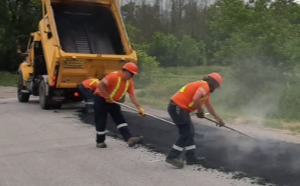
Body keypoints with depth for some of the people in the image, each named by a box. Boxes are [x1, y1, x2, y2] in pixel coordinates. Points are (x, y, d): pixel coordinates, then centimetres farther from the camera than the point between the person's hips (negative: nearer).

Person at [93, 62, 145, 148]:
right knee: (101, 121, -1)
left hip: (113, 101, 7)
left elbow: (132, 96, -5)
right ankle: (100, 141, 14)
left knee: (120, 120, -3)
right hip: (101, 99, -7)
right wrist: (108, 97, -26)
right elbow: (100, 85, -30)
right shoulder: (113, 76, -27)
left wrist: (139, 107, -14)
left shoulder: (129, 82, -4)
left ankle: (129, 139, -10)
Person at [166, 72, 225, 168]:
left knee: (189, 132, 15)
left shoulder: (205, 88, 22)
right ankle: (172, 156, -1)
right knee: (186, 133, -5)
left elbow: (209, 105, 32)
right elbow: (195, 99, -29)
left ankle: (191, 157, 22)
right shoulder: (205, 86, -10)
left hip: (178, 108, 10)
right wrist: (200, 111, -12)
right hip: (178, 108, -10)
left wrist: (218, 118, 38)